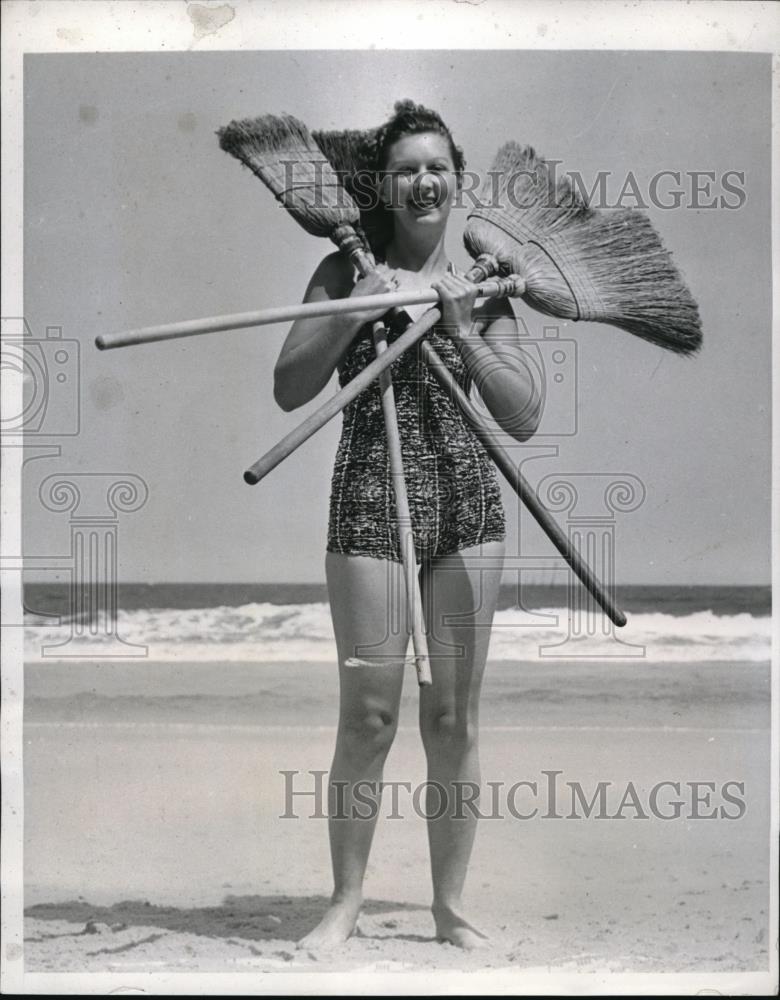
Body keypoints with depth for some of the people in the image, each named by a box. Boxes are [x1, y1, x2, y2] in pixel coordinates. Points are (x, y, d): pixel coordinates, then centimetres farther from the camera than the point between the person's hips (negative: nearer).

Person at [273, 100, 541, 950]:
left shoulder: (482, 288, 8)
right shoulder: (347, 269, 4)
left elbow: (524, 419, 2)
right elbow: (288, 390, -1)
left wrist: (462, 329, -9)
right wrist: (353, 312, -13)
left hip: (468, 506, 2)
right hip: (371, 503, -2)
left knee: (454, 719, 7)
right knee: (367, 717, 0)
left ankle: (449, 903, 18)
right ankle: (346, 899, 15)